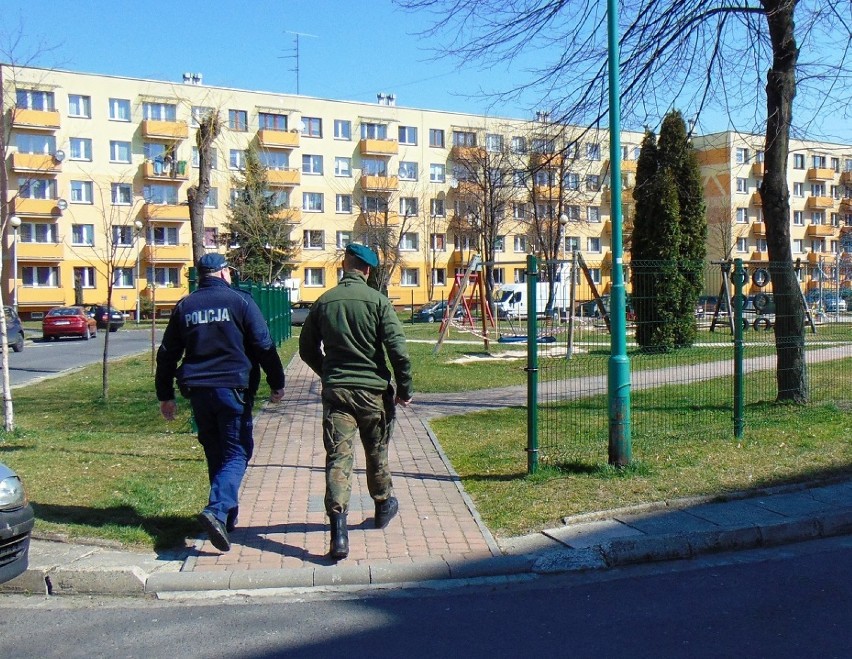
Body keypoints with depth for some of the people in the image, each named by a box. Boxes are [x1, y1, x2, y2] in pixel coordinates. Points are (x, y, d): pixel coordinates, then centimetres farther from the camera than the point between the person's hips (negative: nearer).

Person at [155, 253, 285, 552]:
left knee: (215, 453, 16)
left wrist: (165, 395, 20)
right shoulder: (239, 301, -2)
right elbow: (264, 346, -5)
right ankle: (217, 510, -22)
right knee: (236, 452, -1)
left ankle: (227, 517, 23)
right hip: (233, 389, -4)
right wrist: (277, 384, 4)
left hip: (198, 391, 5)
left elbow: (167, 354, 12)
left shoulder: (184, 306, 10)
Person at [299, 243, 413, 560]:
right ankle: (383, 506, 39)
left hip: (335, 391, 1)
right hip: (374, 390, -1)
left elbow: (307, 349, 12)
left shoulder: (323, 302, 3)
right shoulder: (377, 300, -7)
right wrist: (404, 388, -1)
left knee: (338, 457, -3)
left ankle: (338, 528, -17)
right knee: (377, 453, 19)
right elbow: (397, 348, -12)